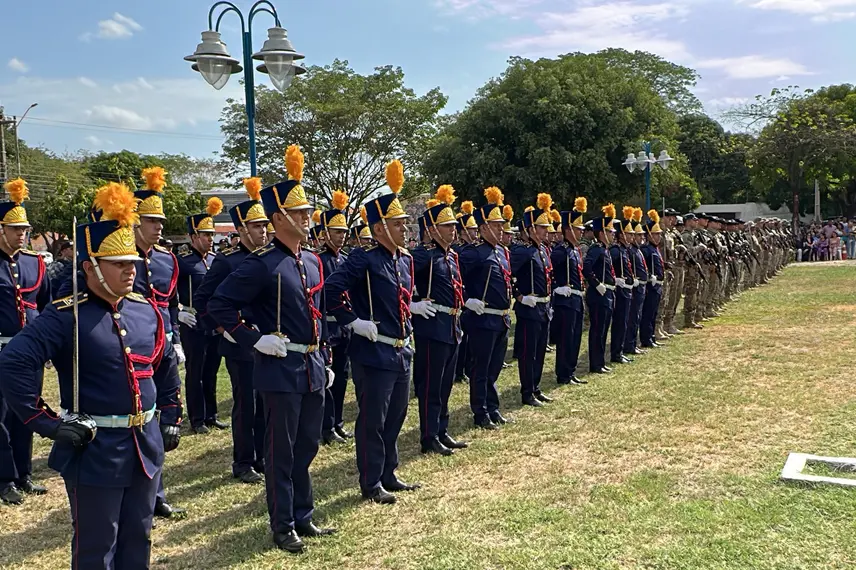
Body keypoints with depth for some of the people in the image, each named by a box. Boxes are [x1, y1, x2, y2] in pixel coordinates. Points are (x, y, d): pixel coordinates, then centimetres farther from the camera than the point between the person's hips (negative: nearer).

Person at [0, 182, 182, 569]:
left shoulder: (146, 310, 5)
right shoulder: (66, 316, -15)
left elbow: (167, 365, 18)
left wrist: (171, 416, 15)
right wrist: (46, 423, -20)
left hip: (146, 446, 6)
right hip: (94, 450, -6)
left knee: (138, 538, 20)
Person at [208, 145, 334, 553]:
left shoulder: (313, 261, 10)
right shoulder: (262, 264, -12)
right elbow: (219, 305, -13)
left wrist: (325, 361, 17)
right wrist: (255, 340, -14)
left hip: (313, 369, 7)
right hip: (281, 369, -7)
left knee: (308, 445, 16)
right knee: (282, 451, 5)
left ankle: (303, 516, 30)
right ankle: (283, 526, 18)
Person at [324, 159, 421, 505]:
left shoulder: (405, 259, 10)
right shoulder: (364, 260, -16)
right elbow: (332, 289, -25)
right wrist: (354, 322, -20)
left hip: (401, 352, 8)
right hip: (374, 353, -8)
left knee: (395, 417, 17)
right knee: (372, 421, 3)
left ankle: (388, 474, 32)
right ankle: (371, 484, 15)